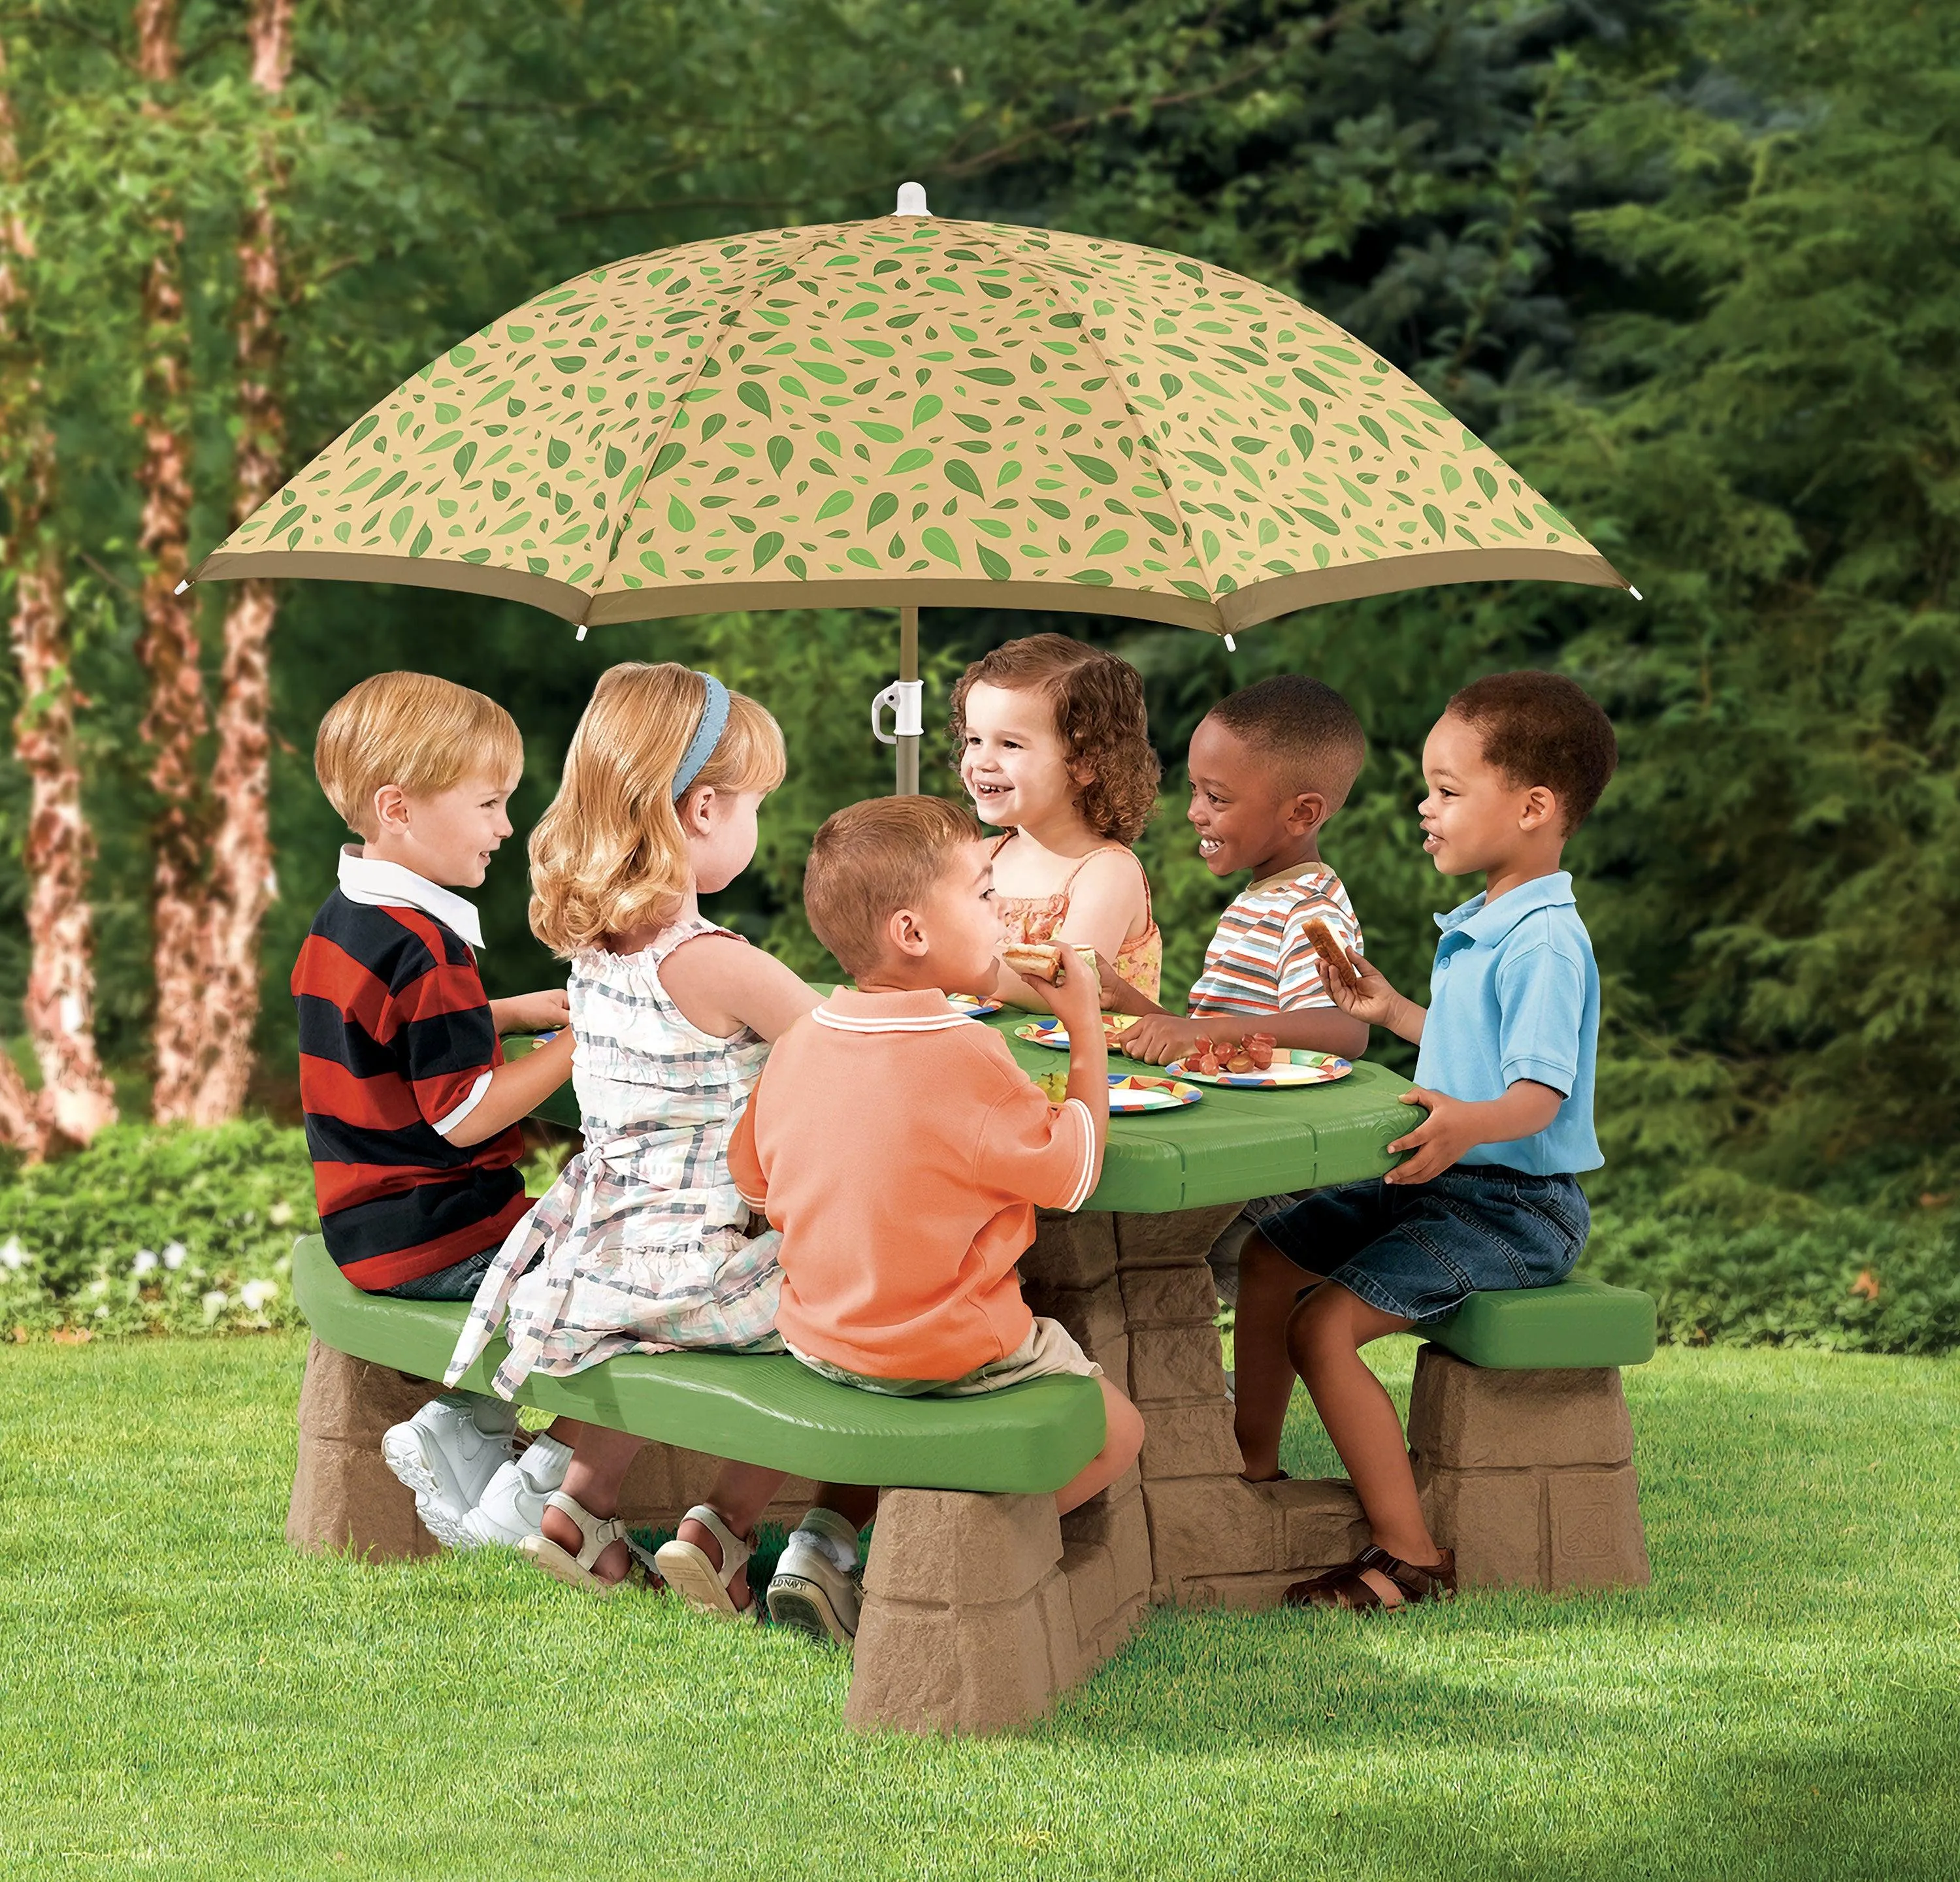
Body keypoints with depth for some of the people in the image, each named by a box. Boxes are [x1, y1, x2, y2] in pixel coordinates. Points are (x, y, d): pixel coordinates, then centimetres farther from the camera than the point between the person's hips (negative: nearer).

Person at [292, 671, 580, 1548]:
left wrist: (513, 1013, 16)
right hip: (440, 1239, -10)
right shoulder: (425, 950, -22)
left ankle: (468, 1426, 13)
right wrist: (582, 1042, -13)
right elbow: (463, 1116, -21)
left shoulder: (339, 922, 10)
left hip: (366, 1234, 10)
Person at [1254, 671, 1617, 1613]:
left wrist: (1468, 1123, -49)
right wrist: (1394, 1012, 21)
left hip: (1512, 1206, -11)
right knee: (1271, 1254, 14)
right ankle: (1255, 1465, 24)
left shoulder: (1544, 944, -21)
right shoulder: (1478, 926, 11)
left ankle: (1411, 1553, -16)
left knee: (1324, 1327, -22)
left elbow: (1540, 1091, -31)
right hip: (1439, 1181, 11)